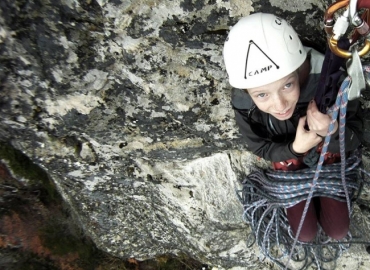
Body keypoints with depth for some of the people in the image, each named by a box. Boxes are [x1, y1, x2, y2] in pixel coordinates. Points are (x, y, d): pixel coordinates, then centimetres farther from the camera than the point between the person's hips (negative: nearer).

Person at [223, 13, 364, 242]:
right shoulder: (244, 105, -35)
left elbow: (355, 139, -23)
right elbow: (261, 148, -15)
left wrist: (333, 132, -48)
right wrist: (295, 148, -35)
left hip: (325, 152, 0)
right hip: (287, 154, 0)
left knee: (338, 231, 9)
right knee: (306, 235, 7)